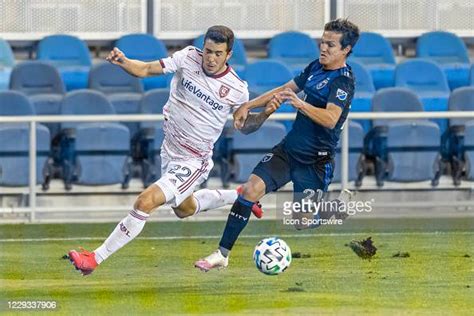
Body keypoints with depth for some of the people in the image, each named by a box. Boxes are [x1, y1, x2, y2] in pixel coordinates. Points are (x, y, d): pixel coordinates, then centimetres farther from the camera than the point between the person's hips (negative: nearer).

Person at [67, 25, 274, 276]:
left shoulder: (237, 90, -16)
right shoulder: (188, 58, -11)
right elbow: (145, 70, -9)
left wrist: (265, 114, -19)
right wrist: (122, 62, -29)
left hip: (193, 161, -6)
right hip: (169, 149, 6)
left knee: (146, 201, -21)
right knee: (184, 209, 30)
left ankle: (95, 259, -14)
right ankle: (239, 197, 54)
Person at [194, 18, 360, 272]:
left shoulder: (343, 81, -17)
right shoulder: (316, 68, 6)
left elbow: (330, 119, -33)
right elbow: (285, 90, 20)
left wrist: (300, 103, -47)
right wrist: (248, 106, 16)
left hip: (316, 161, -6)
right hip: (288, 148, 6)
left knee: (302, 224, -1)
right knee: (251, 189, -13)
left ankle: (340, 203, 31)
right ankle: (222, 254, -10)